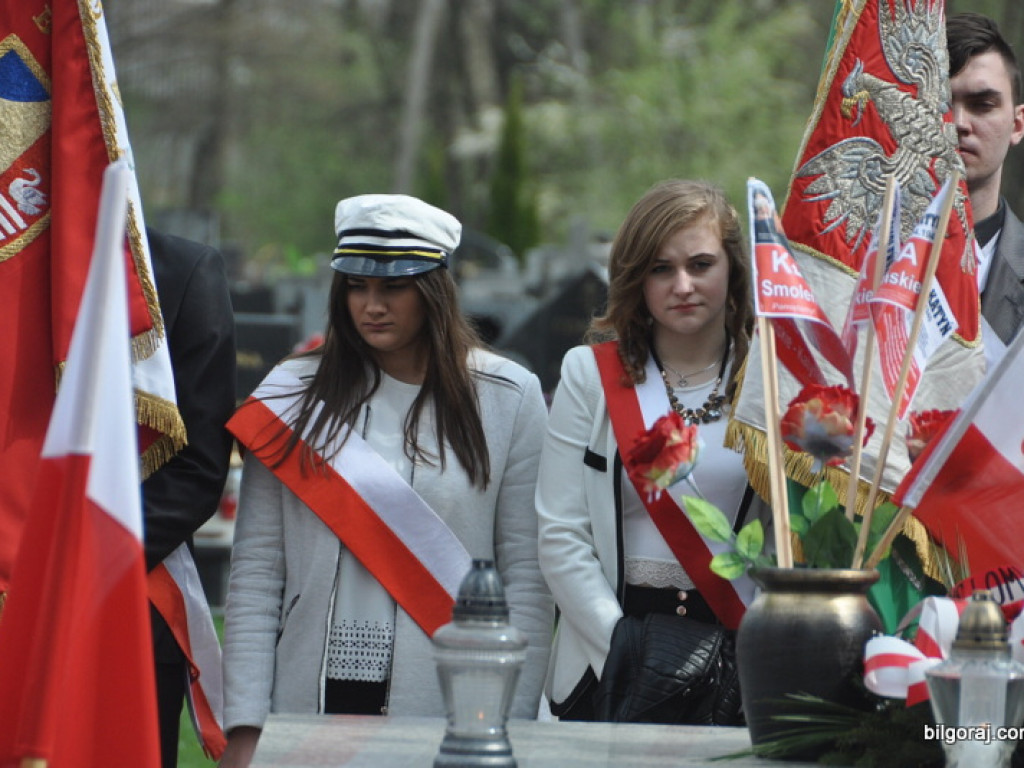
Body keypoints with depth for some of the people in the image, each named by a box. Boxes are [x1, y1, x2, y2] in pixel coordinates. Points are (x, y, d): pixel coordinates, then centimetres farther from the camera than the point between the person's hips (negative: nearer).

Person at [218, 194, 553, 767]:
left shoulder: (508, 397, 3)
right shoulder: (293, 393, 7)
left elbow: (528, 576, 1)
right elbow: (255, 573, 5)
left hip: (449, 709, -1)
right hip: (308, 704, 1)